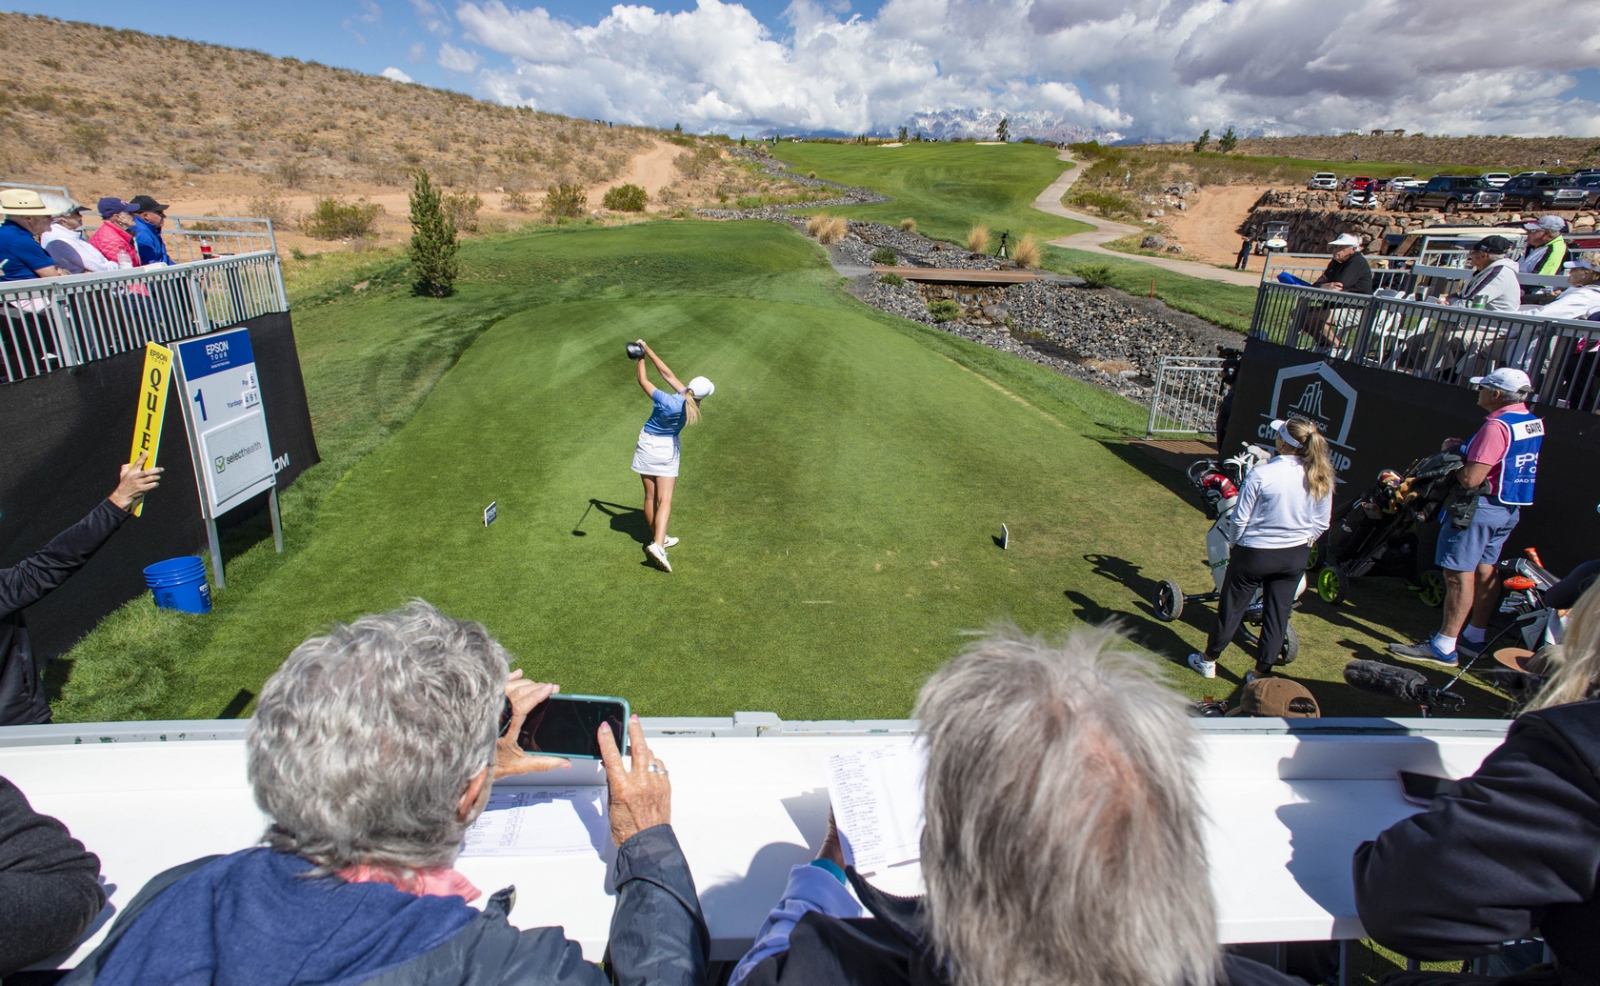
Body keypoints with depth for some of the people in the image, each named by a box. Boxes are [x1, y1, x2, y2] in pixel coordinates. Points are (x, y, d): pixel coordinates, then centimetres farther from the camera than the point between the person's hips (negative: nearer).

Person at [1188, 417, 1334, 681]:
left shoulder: (1262, 474, -22)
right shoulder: (1321, 479, -7)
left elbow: (1240, 518, -15)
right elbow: (1321, 524, 4)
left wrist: (1233, 544, 2)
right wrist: (1301, 543, 18)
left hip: (1255, 553, -4)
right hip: (1295, 557, 4)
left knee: (1232, 607, 11)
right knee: (1278, 615, 13)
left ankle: (1208, 660, 28)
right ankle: (1261, 673, 24)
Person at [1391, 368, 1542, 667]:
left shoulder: (1496, 426, -21)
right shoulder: (1534, 423, 9)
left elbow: (1470, 478, -24)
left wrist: (1451, 452, -7)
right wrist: (1466, 448, 8)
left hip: (1478, 507, -10)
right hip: (1510, 509, 10)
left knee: (1459, 575, -7)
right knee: (1484, 572, 17)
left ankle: (1444, 648, -5)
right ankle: (1474, 638, 27)